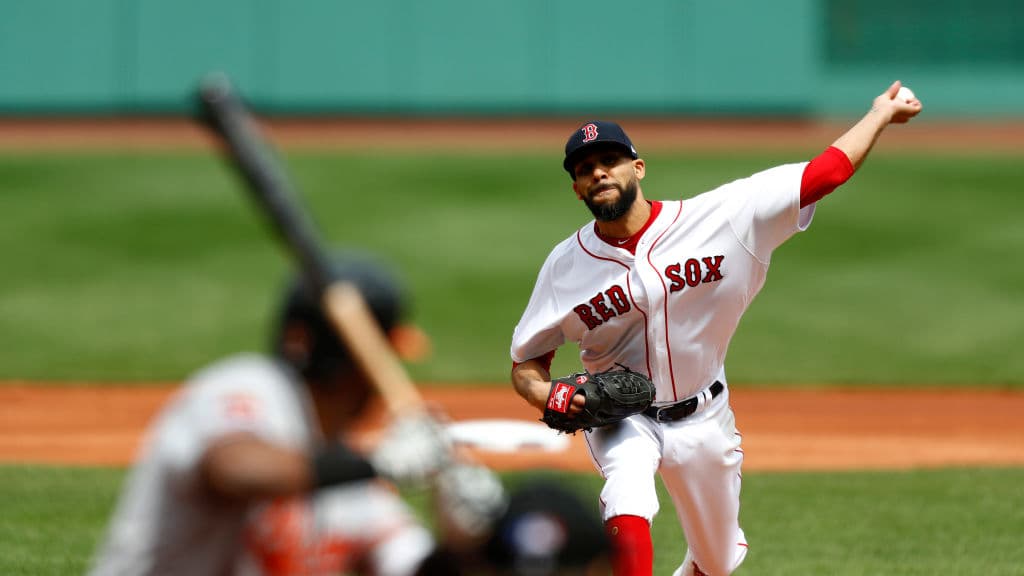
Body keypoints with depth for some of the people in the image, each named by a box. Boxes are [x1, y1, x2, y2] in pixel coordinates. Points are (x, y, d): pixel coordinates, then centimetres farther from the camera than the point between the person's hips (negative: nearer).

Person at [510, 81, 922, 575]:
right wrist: (547, 396, -24)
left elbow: (824, 173, -11)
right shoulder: (565, 265, -11)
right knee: (628, 511, -34)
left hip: (702, 420, 2)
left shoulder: (719, 218, -15)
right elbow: (527, 362, -3)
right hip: (621, 419, -2)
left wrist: (880, 114, -8)